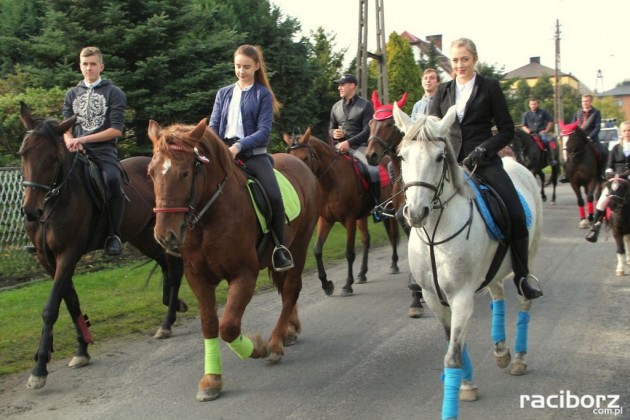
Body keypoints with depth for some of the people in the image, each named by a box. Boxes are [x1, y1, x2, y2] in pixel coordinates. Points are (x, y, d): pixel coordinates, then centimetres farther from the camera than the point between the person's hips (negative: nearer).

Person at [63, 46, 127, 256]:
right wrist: (70, 141, -8)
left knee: (113, 181, -34)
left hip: (103, 150, -4)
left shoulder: (114, 93, 4)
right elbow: (65, 126, 16)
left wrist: (84, 139, -12)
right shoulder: (72, 94, 17)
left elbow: (116, 129, -5)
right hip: (77, 151, 5)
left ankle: (113, 235, -20)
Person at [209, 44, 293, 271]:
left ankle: (280, 248, -7)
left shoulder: (263, 95, 5)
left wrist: (239, 146, -21)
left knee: (274, 196, -24)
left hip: (253, 153, -3)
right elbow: (213, 126, 11)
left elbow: (264, 131, -5)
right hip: (224, 151, 3)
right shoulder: (224, 93, 16)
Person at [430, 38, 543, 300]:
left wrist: (483, 149, -14)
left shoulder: (490, 88, 4)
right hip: (450, 162, 3)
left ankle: (521, 278, 3)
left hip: (484, 162, -3)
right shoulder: (443, 91, 13)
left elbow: (507, 130, 2)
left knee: (517, 216, -14)